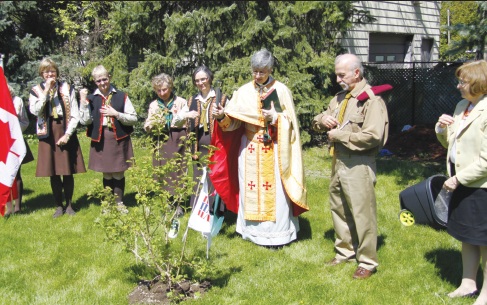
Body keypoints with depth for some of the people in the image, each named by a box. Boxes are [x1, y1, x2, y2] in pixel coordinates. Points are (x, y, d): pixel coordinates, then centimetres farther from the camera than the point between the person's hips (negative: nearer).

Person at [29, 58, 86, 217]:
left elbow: (75, 116, 0)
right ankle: (59, 206, 18)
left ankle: (69, 204, 18)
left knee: (68, 172, 3)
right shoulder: (36, 91, 5)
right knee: (53, 173, 5)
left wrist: (67, 134, -9)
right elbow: (34, 110, -14)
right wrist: (46, 90, -14)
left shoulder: (67, 89, 3)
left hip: (66, 133, 0)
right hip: (48, 134, 1)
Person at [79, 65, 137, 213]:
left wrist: (116, 114, -13)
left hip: (119, 138, -1)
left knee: (119, 173, 5)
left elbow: (133, 118, -2)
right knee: (106, 174, 10)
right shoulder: (91, 98, 4)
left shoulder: (122, 96, 1)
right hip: (101, 139, 1)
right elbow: (85, 121, -4)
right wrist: (83, 102, -11)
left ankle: (119, 202, 20)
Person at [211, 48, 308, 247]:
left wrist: (275, 117, -20)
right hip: (250, 149, 3)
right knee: (250, 188, 6)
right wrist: (222, 115, -21)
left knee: (274, 190, -2)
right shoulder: (244, 91, 3)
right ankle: (253, 230, 19)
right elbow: (233, 120, -1)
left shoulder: (281, 90, -3)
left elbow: (290, 121, -2)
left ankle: (276, 233, 9)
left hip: (273, 150, -2)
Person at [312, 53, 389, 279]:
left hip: (358, 165, -9)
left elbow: (372, 136, -24)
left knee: (362, 214, -2)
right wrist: (322, 119, -4)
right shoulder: (340, 98, 14)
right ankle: (345, 251, 34)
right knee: (339, 209, 18)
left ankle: (367, 262, 11)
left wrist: (339, 135, -16)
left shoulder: (371, 100, -12)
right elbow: (317, 122, 21)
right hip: (338, 161, 9)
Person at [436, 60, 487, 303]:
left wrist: (459, 178, -19)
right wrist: (442, 128, -2)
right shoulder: (462, 106, 8)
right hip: (462, 182, 8)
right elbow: (449, 143, 18)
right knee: (467, 237, 18)